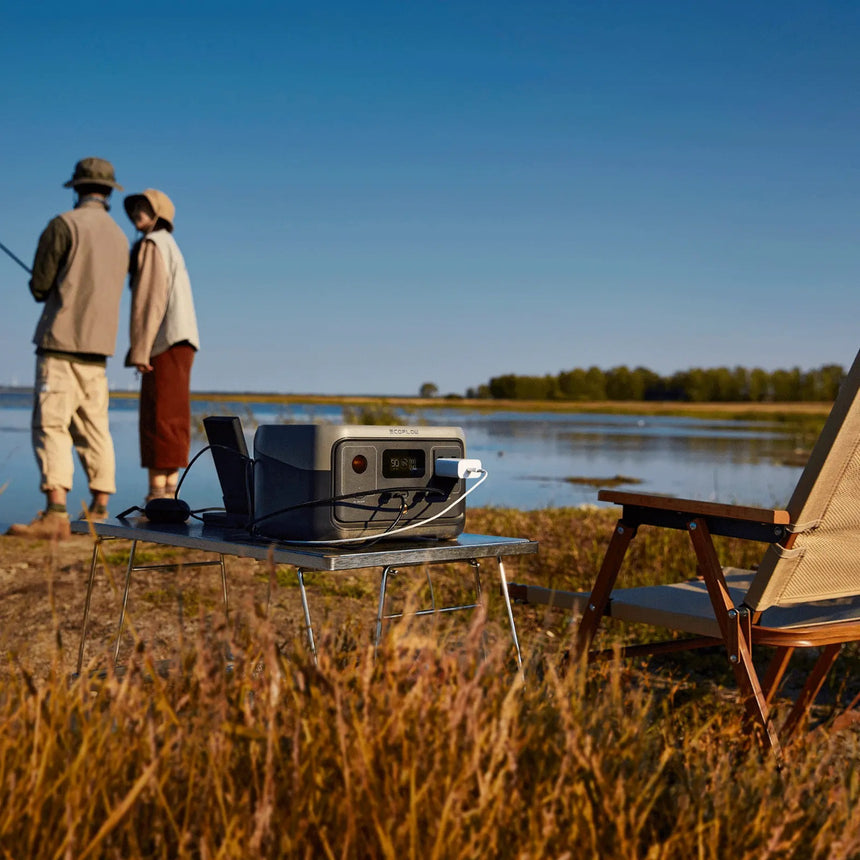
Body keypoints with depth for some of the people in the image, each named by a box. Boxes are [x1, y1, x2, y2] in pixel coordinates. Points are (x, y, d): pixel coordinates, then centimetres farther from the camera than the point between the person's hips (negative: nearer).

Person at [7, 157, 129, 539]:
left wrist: (44, 289, 16)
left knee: (51, 425, -11)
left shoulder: (64, 225, -5)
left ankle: (55, 514, -20)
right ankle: (99, 513, 12)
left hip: (62, 341, -7)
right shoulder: (120, 237, 16)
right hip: (98, 348, 7)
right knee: (93, 429, 10)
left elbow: (39, 285, -6)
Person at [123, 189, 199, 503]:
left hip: (166, 342, -10)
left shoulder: (152, 244, -5)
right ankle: (168, 494, 6)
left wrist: (139, 350, -19)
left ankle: (157, 496, -14)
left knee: (158, 420, -12)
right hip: (180, 341, 10)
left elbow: (149, 299, -15)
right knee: (170, 422, 6)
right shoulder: (171, 249, 25)